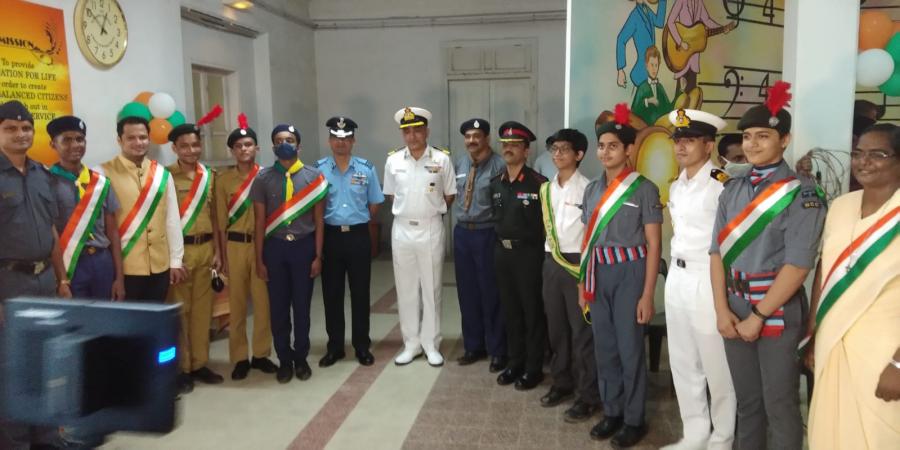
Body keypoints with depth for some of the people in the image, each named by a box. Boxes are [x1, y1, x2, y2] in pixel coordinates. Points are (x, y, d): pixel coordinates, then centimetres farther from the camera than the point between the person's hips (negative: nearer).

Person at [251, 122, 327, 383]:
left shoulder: (313, 176, 1)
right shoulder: (263, 179, 2)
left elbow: (318, 220, 1)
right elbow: (260, 221, 2)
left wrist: (318, 256, -3)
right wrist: (259, 259, 0)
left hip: (303, 246, 0)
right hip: (275, 247, 1)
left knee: (302, 305, 8)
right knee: (278, 307, 7)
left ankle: (301, 358, 24)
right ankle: (284, 359, 22)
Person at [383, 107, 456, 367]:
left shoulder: (441, 160, -5)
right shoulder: (393, 161, 2)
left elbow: (449, 196, 4)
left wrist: (431, 211, 8)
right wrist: (408, 210, 8)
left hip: (431, 230, -2)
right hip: (402, 230, 2)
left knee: (431, 289, 6)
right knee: (405, 289, 8)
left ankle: (431, 344, 18)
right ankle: (411, 344, 21)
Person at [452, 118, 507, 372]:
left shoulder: (498, 166, -10)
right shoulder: (459, 165, 11)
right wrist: (459, 219, 5)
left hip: (487, 234, -6)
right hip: (462, 232, 6)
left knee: (491, 293, 3)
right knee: (467, 292, 13)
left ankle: (497, 351, 17)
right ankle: (473, 346, 28)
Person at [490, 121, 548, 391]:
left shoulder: (538, 183, -12)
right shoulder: (495, 184, 9)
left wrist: (539, 248, -9)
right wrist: (500, 240, 13)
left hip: (528, 253, -6)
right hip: (502, 252, 6)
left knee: (532, 311, 4)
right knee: (510, 310, 14)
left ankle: (534, 368, 15)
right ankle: (515, 362, 27)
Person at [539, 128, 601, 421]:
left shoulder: (587, 188, -10)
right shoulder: (546, 189, 10)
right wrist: (551, 256, 14)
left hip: (578, 264, -6)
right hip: (551, 262, 6)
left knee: (582, 331, 0)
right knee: (556, 328, 14)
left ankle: (588, 396, 11)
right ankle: (562, 383, 30)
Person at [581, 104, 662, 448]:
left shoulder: (644, 189, -7)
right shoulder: (592, 189, 10)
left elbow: (653, 244, -8)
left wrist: (647, 294, -11)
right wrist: (582, 282, 12)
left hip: (630, 271, -5)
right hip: (598, 273, 5)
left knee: (629, 348, 2)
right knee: (604, 347, 12)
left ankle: (634, 419, 19)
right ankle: (611, 412, 27)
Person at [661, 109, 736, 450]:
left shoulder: (721, 185, -13)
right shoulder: (675, 187, 12)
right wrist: (676, 272, 15)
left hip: (707, 280, -8)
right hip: (676, 278, 8)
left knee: (716, 367, 4)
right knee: (682, 364, 15)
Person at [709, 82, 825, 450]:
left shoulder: (802, 192, -9)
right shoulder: (733, 189, 7)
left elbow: (798, 264, -15)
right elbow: (717, 251, 4)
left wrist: (758, 316, -13)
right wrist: (722, 310, -5)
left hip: (777, 310, -5)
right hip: (735, 308, 5)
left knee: (779, 405, 5)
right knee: (746, 400, 18)